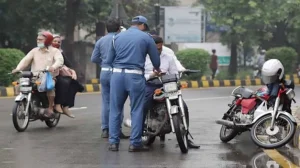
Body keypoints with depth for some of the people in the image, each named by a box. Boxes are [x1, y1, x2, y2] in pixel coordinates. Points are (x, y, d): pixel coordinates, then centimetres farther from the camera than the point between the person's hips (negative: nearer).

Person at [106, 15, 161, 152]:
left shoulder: (117, 37, 13)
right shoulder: (146, 38, 5)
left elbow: (109, 60, 13)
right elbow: (156, 59, 8)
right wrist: (157, 69, 31)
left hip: (117, 74, 3)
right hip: (135, 76, -3)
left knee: (115, 110, 6)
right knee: (136, 111, 2)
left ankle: (113, 142, 5)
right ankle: (135, 143, 1)